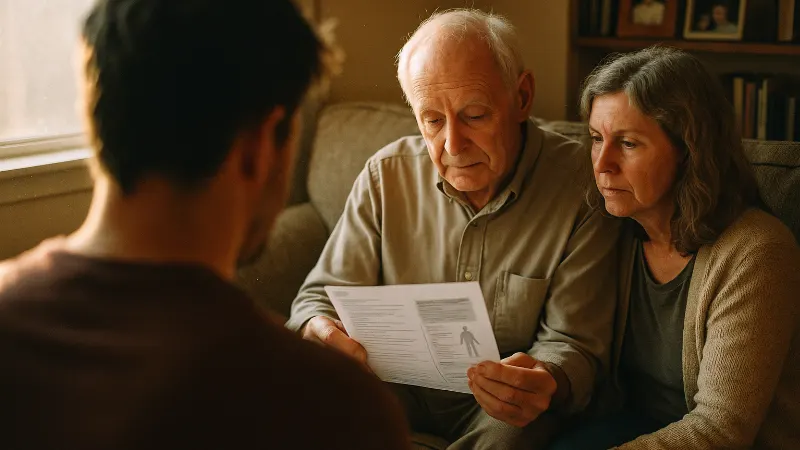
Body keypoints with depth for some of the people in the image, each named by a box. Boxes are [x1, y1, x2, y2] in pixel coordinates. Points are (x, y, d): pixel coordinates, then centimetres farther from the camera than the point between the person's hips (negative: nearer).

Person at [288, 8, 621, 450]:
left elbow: (575, 344, -12)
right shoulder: (386, 175, -5)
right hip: (396, 384, 3)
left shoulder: (581, 188, -15)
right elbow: (325, 293, 0)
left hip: (502, 402, -3)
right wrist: (317, 329, -26)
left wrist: (547, 383, -36)